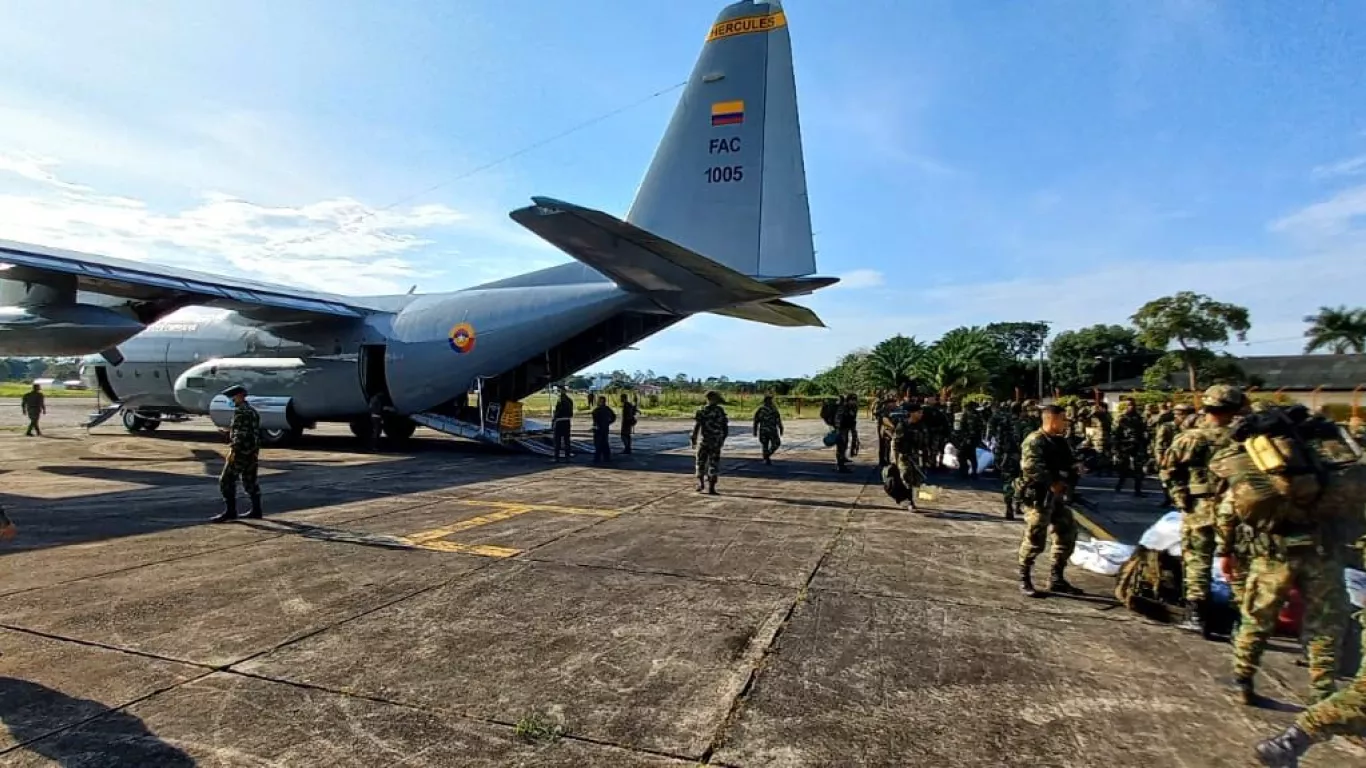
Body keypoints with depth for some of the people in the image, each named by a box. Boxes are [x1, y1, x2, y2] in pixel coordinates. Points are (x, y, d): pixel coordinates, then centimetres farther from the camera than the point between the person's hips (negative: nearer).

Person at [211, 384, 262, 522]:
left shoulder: (241, 411, -13)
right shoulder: (252, 410, 17)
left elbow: (241, 433, -21)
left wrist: (233, 450, -21)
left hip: (241, 451, -10)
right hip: (252, 452, 10)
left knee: (226, 480, -4)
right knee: (250, 481, 13)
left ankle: (230, 511, -4)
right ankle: (256, 510, 14)